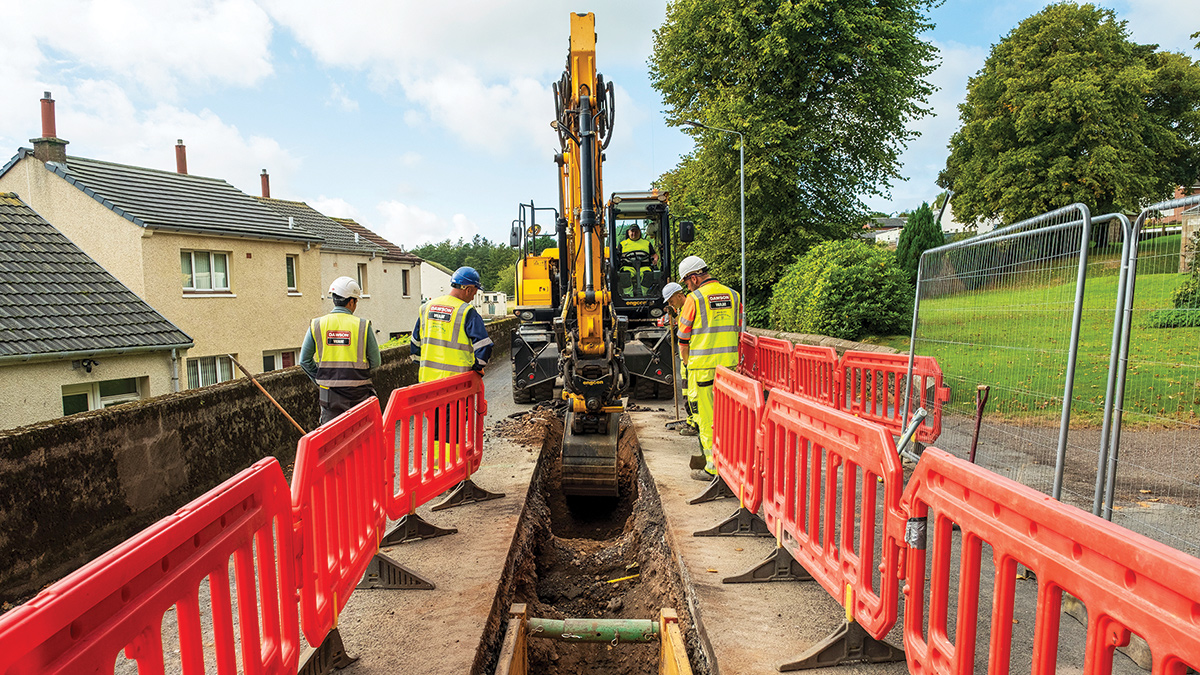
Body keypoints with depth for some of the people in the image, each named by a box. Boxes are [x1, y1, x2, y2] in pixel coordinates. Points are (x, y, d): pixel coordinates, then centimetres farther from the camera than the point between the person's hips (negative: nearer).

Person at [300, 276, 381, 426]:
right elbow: (375, 362, -3)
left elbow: (305, 360, 3)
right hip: (357, 395, -2)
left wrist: (320, 380, 12)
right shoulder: (363, 326, -6)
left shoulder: (317, 325, 0)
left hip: (329, 395, 2)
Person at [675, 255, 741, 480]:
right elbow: (737, 331, 13)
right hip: (729, 364, 5)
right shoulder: (733, 295, 8)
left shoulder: (694, 299, -7)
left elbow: (683, 338, -1)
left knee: (707, 417, 2)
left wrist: (687, 361, 14)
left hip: (703, 366, -5)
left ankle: (713, 467, 7)